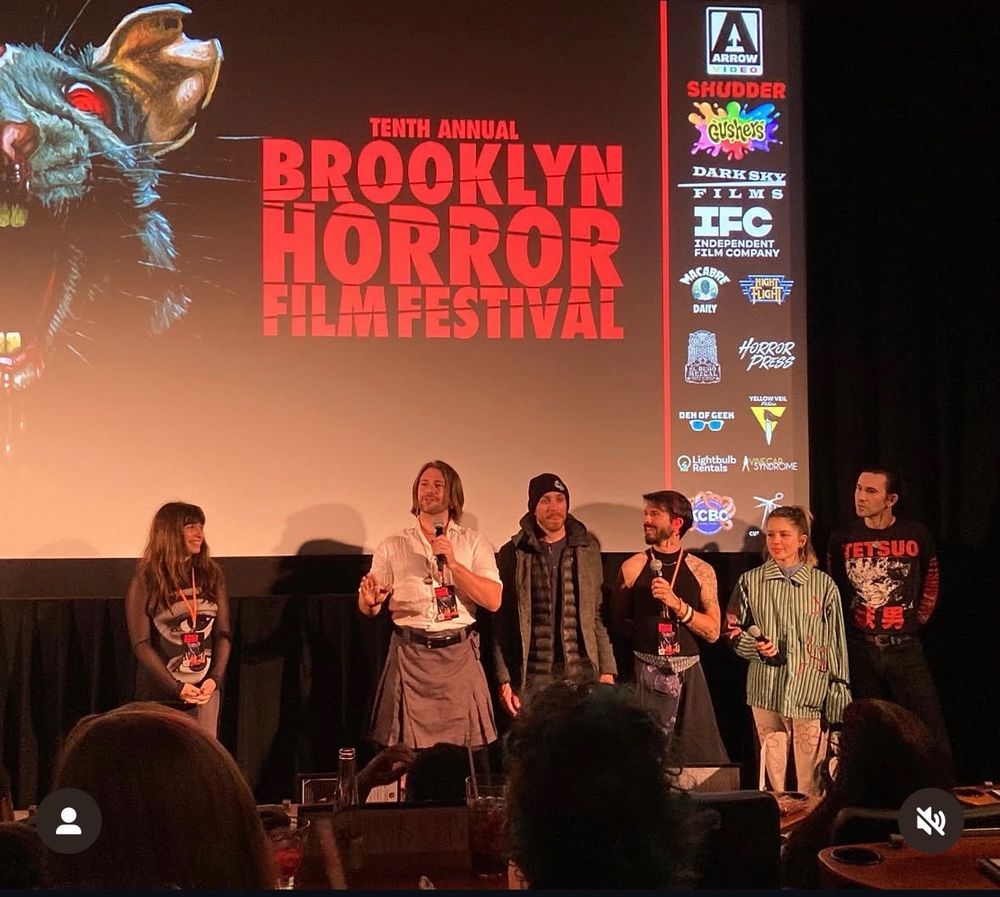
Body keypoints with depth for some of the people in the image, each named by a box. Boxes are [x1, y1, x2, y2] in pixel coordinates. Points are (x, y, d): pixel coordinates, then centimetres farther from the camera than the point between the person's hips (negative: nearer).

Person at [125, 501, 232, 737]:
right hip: (159, 695, -3)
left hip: (205, 691, 3)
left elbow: (223, 633, 5)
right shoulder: (146, 582, -5)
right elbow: (141, 644, -9)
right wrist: (177, 688, -15)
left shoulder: (211, 576, 6)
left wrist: (215, 678, -10)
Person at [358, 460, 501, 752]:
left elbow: (493, 601, -4)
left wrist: (453, 563, -13)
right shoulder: (392, 546, 9)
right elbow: (368, 607, 6)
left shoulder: (474, 543, 7)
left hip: (458, 655, 0)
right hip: (409, 654, 0)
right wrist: (370, 600, -18)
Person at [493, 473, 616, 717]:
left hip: (582, 672, 1)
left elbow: (599, 615, 9)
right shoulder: (514, 553, 3)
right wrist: (504, 679, -3)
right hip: (533, 677, -1)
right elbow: (501, 621, 3)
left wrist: (607, 669, 2)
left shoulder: (588, 549, 9)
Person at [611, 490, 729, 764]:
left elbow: (713, 631, -2)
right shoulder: (633, 567, 3)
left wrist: (677, 604, -13)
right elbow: (617, 621, 7)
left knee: (697, 755, 3)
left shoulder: (701, 571, 4)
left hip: (688, 674, 1)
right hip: (647, 675, -1)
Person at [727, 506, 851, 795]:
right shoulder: (751, 581, 5)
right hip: (767, 693, 1)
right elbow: (733, 630, 11)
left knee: (811, 779, 1)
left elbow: (836, 644, 6)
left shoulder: (823, 584, 4)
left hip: (811, 693, -1)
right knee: (772, 772, 6)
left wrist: (838, 696, 3)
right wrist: (756, 646, -9)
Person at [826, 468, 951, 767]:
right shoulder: (842, 538, 1)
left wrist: (920, 618, 11)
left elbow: (931, 581, 15)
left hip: (905, 647, -1)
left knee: (931, 732, -2)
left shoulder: (917, 535, -1)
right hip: (858, 649, 1)